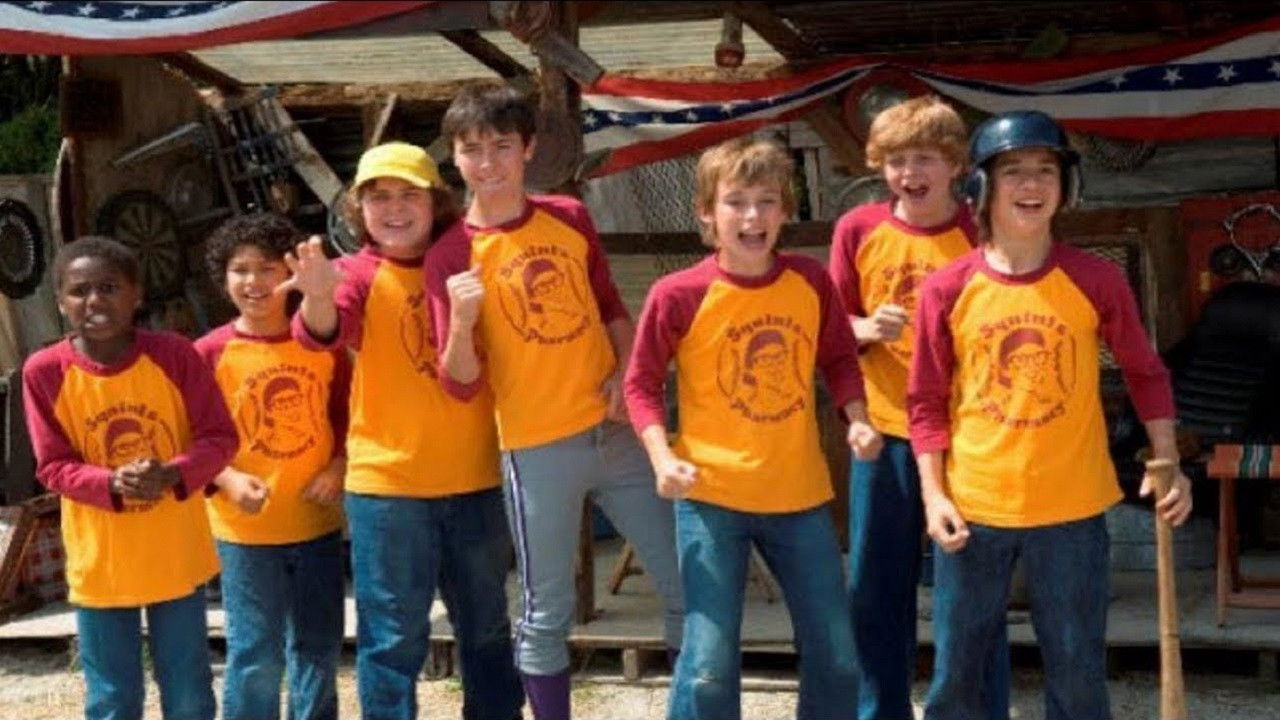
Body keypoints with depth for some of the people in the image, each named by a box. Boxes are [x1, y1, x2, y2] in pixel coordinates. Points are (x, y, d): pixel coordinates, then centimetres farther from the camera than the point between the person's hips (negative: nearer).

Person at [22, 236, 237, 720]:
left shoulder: (173, 355, -10)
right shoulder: (44, 371, -9)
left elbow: (220, 437, -6)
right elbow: (53, 467, -6)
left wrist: (172, 474, -26)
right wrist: (114, 483, -25)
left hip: (176, 557, 0)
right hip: (99, 565, 0)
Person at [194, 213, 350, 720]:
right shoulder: (211, 353, -8)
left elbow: (348, 418, 8)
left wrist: (337, 469, -9)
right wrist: (229, 482, -22)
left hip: (318, 522, 3)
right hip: (245, 528, -3)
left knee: (319, 648, 15)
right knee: (256, 656, 1)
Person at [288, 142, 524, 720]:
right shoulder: (360, 274, -6)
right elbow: (324, 331, -29)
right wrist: (320, 297, -50)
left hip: (475, 478, 4)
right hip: (388, 483, -4)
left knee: (487, 626, 18)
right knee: (395, 635, 3)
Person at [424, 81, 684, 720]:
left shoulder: (570, 217, 3)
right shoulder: (451, 255, -8)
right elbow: (462, 385, -10)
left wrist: (627, 372, 0)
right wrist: (462, 321, -28)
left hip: (618, 431, 4)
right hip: (537, 450, -4)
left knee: (687, 583, 9)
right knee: (547, 615, 5)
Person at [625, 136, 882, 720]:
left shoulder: (811, 282, -2)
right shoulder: (680, 295, -12)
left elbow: (838, 359, 13)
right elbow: (641, 384, -3)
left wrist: (858, 420, -4)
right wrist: (663, 458, -17)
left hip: (800, 494, 4)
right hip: (711, 496, -4)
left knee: (836, 657, 12)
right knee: (709, 666, -4)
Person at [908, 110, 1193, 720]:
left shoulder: (1096, 280, -5)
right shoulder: (946, 290, -5)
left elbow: (1144, 371, 8)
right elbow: (926, 402, 2)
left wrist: (1167, 463, 1)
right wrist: (933, 495, -6)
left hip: (1071, 508, 0)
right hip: (973, 508, 0)